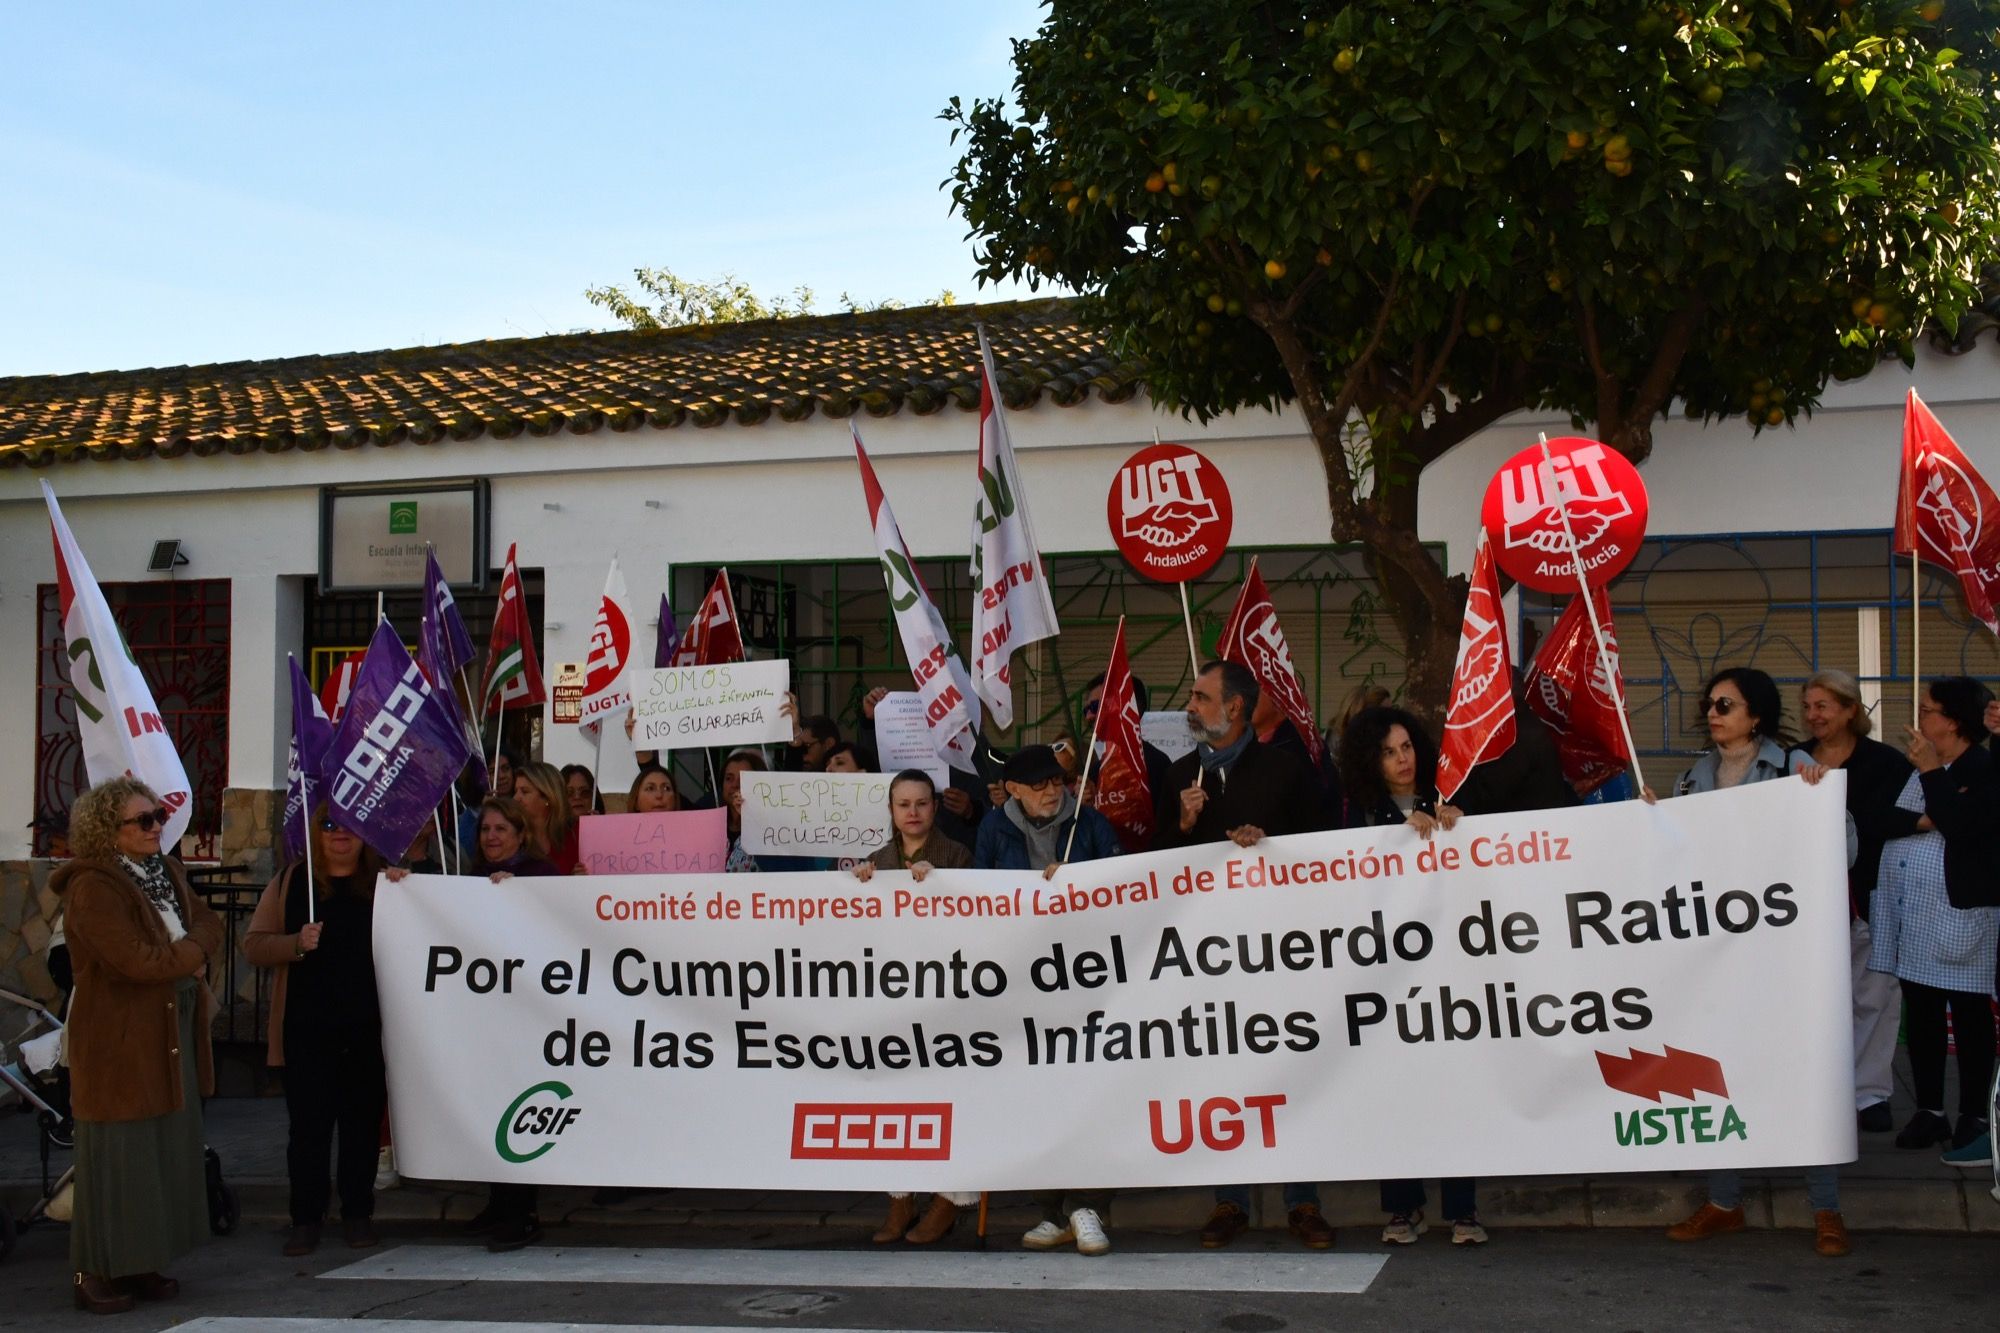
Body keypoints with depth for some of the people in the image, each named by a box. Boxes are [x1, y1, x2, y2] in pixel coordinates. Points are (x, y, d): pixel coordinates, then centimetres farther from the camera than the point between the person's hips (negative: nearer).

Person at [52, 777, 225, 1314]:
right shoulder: (93, 888, -17)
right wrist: (190, 955, -9)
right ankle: (95, 1272, 6)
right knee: (118, 1154, -3)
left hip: (174, 1031, 8)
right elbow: (135, 959, -25)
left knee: (166, 1151, 10)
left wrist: (188, 949, -11)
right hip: (120, 1039, -8)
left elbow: (209, 924, 11)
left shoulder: (165, 872, 11)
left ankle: (140, 1262, 19)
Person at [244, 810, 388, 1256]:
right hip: (307, 1030, -1)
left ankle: (358, 1216, 17)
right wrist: (296, 943, -14)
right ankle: (306, 1219, 10)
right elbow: (254, 944, 4)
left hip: (368, 1028, 1)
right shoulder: (290, 882, 7)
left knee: (363, 1123, 6)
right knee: (308, 1125, 1)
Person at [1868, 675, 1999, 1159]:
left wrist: (1931, 771, -16)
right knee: (1920, 1014, 9)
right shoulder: (1916, 768, 14)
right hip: (1913, 914, 7)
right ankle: (1929, 1112, 17)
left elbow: (1961, 826, -22)